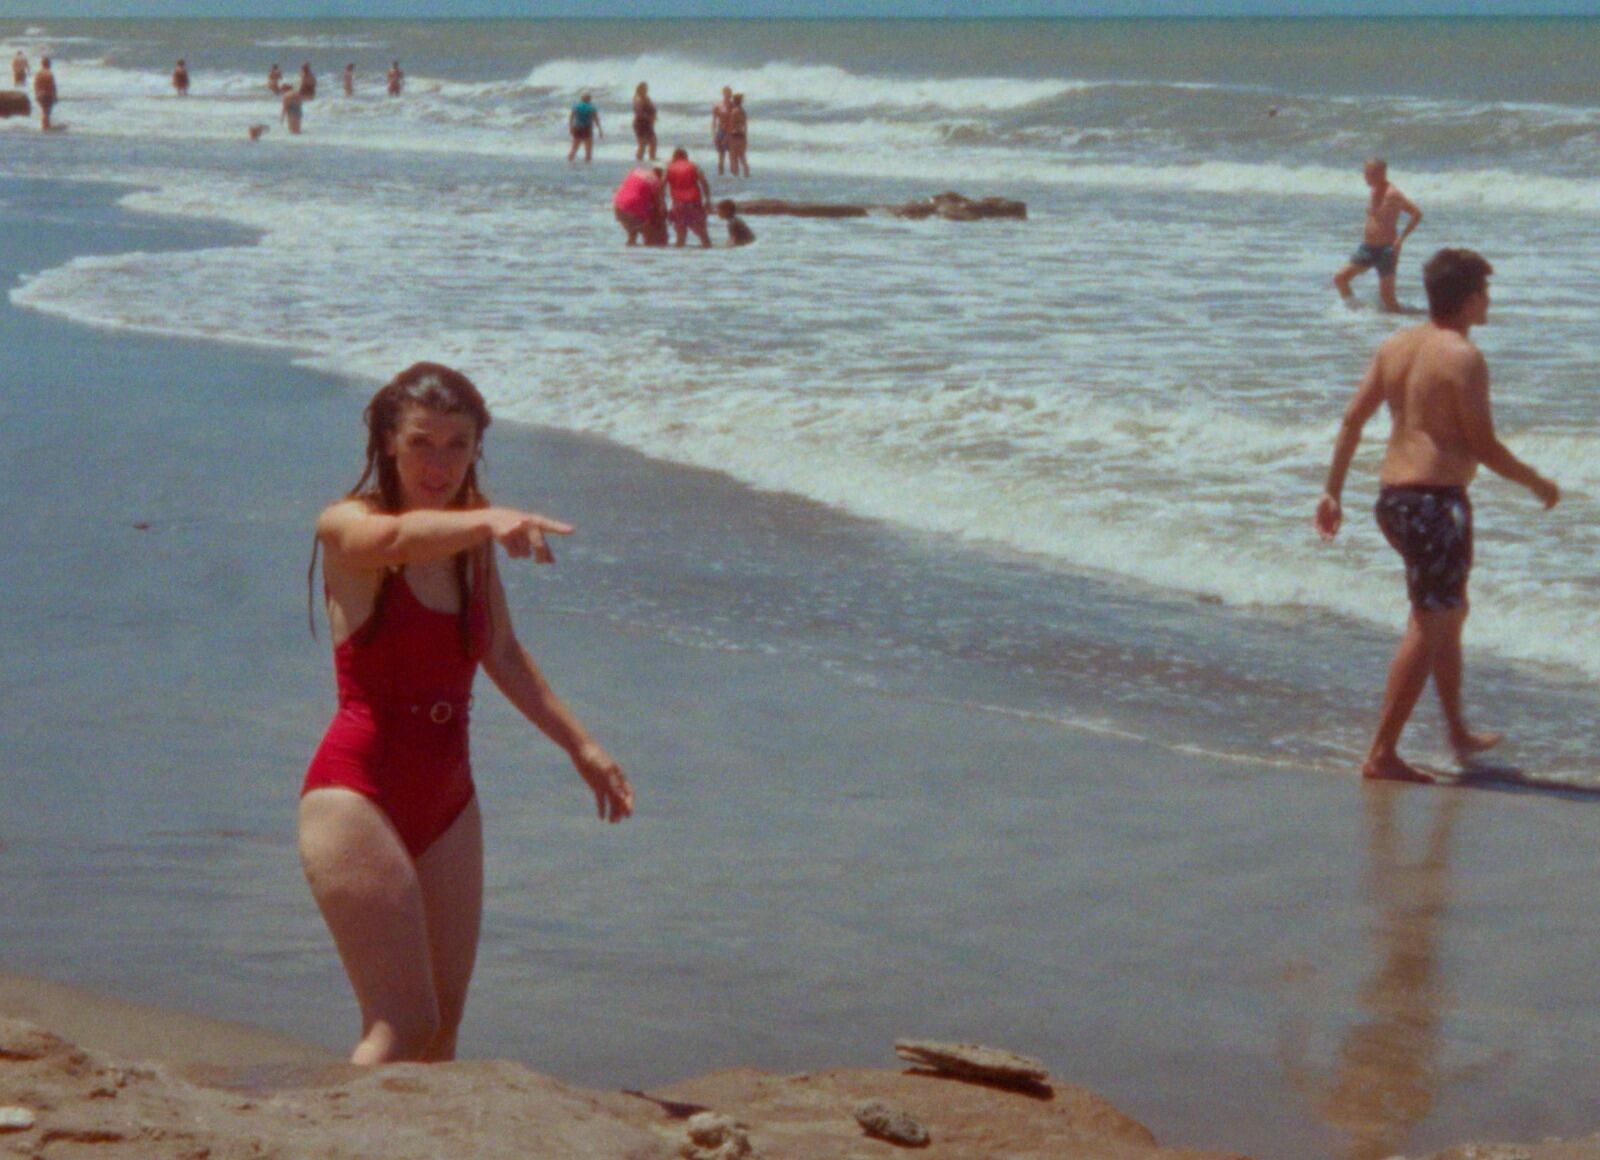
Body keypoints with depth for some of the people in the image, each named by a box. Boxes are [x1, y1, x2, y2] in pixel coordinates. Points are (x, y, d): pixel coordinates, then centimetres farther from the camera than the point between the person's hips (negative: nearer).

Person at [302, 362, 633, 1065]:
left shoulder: (473, 545, 10)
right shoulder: (346, 528, -10)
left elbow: (503, 654, 24)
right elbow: (402, 536, -34)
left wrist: (581, 745, 25)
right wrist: (490, 522, -53)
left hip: (447, 801, 7)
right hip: (358, 792, -7)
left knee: (442, 1026, 10)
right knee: (404, 1025, -14)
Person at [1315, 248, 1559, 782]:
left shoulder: (1395, 347, 8)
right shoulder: (1463, 357, -14)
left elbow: (1352, 422, 8)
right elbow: (1484, 447, -14)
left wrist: (1333, 491, 13)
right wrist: (1536, 482, 1)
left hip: (1391, 497, 9)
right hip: (1436, 501, -9)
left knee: (1451, 613, 24)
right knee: (1428, 628, -3)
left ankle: (1459, 733, 36)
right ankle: (1382, 753, -4)